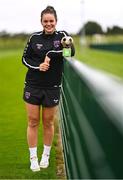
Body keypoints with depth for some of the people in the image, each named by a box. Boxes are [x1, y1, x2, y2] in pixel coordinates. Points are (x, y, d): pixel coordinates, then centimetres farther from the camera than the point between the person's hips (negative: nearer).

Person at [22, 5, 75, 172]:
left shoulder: (62, 35, -2)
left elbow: (71, 52, -20)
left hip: (52, 87, -1)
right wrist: (38, 66, -12)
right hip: (33, 86, 1)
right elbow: (25, 58, 5)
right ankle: (33, 158, 16)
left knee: (48, 122, 10)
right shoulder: (34, 37, 2)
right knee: (33, 122, 4)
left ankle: (46, 155, 28)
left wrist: (50, 55, -24)